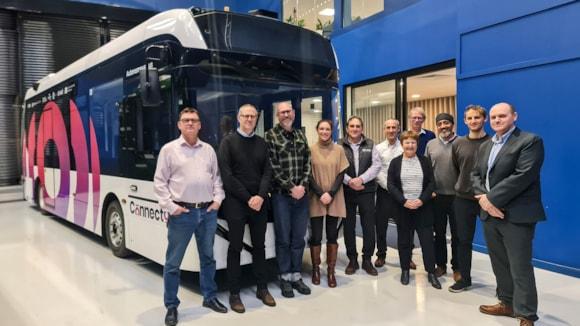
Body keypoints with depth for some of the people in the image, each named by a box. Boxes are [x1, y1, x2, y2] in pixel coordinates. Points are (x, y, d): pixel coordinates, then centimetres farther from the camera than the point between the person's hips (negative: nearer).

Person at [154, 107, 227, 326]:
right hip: (182, 213, -4)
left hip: (208, 212, 4)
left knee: (208, 258, 16)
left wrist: (218, 199, 2)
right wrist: (170, 206, -10)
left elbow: (217, 177, 15)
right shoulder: (169, 149, -1)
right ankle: (171, 306, 19)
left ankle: (209, 297, 32)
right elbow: (159, 181, -2)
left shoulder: (208, 150, 11)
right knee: (173, 262, 4)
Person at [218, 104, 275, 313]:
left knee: (259, 246, 12)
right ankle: (234, 293, 15)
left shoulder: (261, 143, 10)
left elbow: (267, 172, 4)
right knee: (236, 247, 4)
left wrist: (260, 196, -12)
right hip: (236, 202, -4)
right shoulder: (228, 142, -3)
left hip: (259, 202, 4)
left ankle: (262, 288, 25)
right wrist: (247, 198, -13)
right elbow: (227, 176, -10)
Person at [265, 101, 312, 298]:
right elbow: (273, 167, -10)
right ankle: (285, 277, 16)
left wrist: (303, 185, -6)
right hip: (281, 195, -4)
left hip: (301, 193, 4)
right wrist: (291, 188, -13)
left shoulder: (300, 135, 12)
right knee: (283, 238, 3)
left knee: (299, 238, 10)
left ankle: (296, 276, 21)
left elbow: (308, 162, 8)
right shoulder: (271, 136, -3)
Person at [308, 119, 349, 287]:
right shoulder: (311, 149, -1)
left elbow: (341, 174, 2)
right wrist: (320, 194, -12)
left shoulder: (339, 149, 4)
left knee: (332, 236, 6)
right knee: (316, 236, 2)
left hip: (335, 199, 1)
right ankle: (316, 269, 18)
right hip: (316, 199, -1)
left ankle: (331, 271, 16)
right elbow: (309, 175, -2)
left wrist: (330, 194, -10)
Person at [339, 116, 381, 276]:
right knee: (348, 226, 7)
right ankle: (352, 260, 20)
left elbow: (376, 165, -1)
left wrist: (361, 179, -13)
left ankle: (367, 260, 17)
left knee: (369, 226, 3)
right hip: (347, 191, -1)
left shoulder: (370, 144, 7)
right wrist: (349, 181, -18)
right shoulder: (339, 145, 3)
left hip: (366, 191, 1)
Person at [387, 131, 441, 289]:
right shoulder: (395, 162, 2)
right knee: (404, 240, 8)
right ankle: (405, 270, 22)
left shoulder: (425, 161, 4)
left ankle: (431, 272, 12)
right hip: (402, 207, 0)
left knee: (427, 240, 1)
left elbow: (431, 183, 1)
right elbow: (391, 185, -4)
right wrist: (404, 201, -15)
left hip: (423, 207, 0)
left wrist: (422, 200, -13)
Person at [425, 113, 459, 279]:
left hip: (456, 196, -3)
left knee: (457, 234, 8)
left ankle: (457, 267, 21)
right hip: (436, 196, 3)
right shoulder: (431, 144, 5)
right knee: (439, 232, 13)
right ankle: (440, 265, 26)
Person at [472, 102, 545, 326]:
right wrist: (483, 198, -7)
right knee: (499, 264, 15)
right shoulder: (485, 146, 17)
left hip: (516, 216, -7)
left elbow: (523, 176, -18)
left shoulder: (530, 141, -7)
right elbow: (476, 174, 12)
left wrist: (492, 198, -17)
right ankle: (507, 303, 30)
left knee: (520, 268, -2)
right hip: (490, 214, 7)